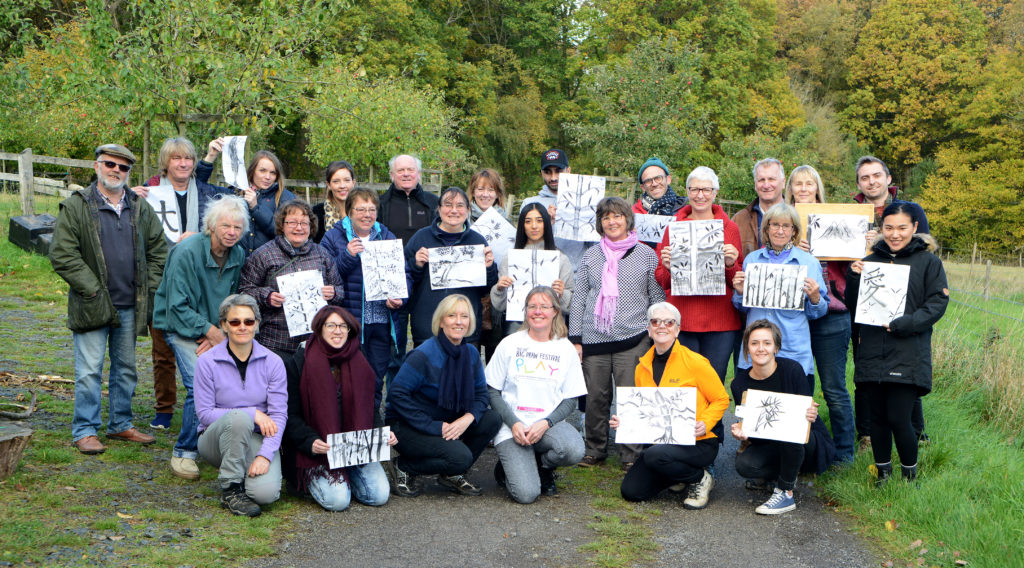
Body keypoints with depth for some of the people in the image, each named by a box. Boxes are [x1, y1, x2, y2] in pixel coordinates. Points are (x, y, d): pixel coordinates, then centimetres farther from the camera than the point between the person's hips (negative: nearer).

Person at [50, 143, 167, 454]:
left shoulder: (141, 208, 10)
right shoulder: (75, 207, -4)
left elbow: (158, 249, 16)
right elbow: (62, 255, -9)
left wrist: (149, 287, 5)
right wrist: (92, 289, -13)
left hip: (130, 306, 5)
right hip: (93, 306, -5)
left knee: (126, 369, 13)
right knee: (89, 372, -3)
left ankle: (121, 424, 26)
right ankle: (84, 431, 6)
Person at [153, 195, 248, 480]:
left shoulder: (238, 256, 0)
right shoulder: (186, 252, -18)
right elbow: (177, 307, -18)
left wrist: (217, 335, -7)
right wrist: (211, 332, -17)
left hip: (217, 330, 5)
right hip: (182, 327, -5)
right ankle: (184, 453, -4)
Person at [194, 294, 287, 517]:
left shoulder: (272, 362, -3)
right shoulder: (207, 362, -7)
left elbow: (279, 415, -6)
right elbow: (204, 413, -9)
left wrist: (265, 454, -21)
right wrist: (252, 413, -20)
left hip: (257, 440, 1)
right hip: (215, 440, -1)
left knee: (265, 493, -28)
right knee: (239, 418, -36)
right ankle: (231, 490, -19)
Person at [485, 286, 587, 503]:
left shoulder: (566, 349, 5)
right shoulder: (510, 344, 1)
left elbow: (570, 400, 5)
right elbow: (492, 391, 2)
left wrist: (545, 423, -13)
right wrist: (513, 424, -13)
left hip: (549, 424, 2)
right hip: (511, 426, -2)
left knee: (574, 450, -33)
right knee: (526, 494, -21)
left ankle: (543, 467, 4)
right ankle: (507, 468, 16)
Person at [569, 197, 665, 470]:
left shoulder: (646, 254, 7)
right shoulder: (591, 255, 12)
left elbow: (658, 297, 9)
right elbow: (578, 298, 12)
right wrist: (575, 339, 6)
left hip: (633, 338, -2)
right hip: (594, 338, 2)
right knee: (595, 397, 4)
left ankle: (631, 455, 8)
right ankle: (595, 449, 20)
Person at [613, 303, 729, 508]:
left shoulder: (695, 362, -9)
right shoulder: (643, 367, 7)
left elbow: (721, 400, -3)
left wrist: (705, 424, -21)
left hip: (699, 443, -6)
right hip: (661, 441, 6)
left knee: (655, 455, -34)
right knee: (631, 491, -9)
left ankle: (701, 478, -4)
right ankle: (679, 474, 18)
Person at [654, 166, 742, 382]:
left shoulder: (730, 228, 9)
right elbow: (660, 281, 11)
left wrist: (731, 265, -10)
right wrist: (667, 268, -9)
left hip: (720, 323, 0)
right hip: (681, 321, 0)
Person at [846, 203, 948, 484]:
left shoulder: (928, 262, 2)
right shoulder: (870, 260, 12)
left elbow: (937, 303, -5)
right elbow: (853, 304, 13)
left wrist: (903, 324, -17)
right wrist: (854, 277, -6)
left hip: (908, 354, -4)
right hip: (872, 353, 4)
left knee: (899, 419, -8)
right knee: (878, 417, 9)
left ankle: (910, 477, 12)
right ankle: (883, 475, 24)